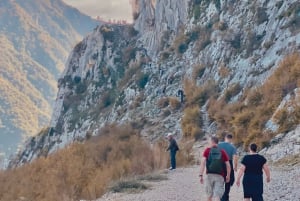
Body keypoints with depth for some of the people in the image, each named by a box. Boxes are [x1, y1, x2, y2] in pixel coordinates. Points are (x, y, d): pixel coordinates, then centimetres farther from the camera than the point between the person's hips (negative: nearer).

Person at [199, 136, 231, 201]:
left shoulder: (207, 150, 3)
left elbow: (203, 162, -8)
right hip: (219, 176, -1)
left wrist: (201, 175, -9)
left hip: (209, 175, 1)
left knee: (209, 195, 18)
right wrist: (228, 176, 15)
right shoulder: (223, 152, 5)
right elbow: (228, 165, 2)